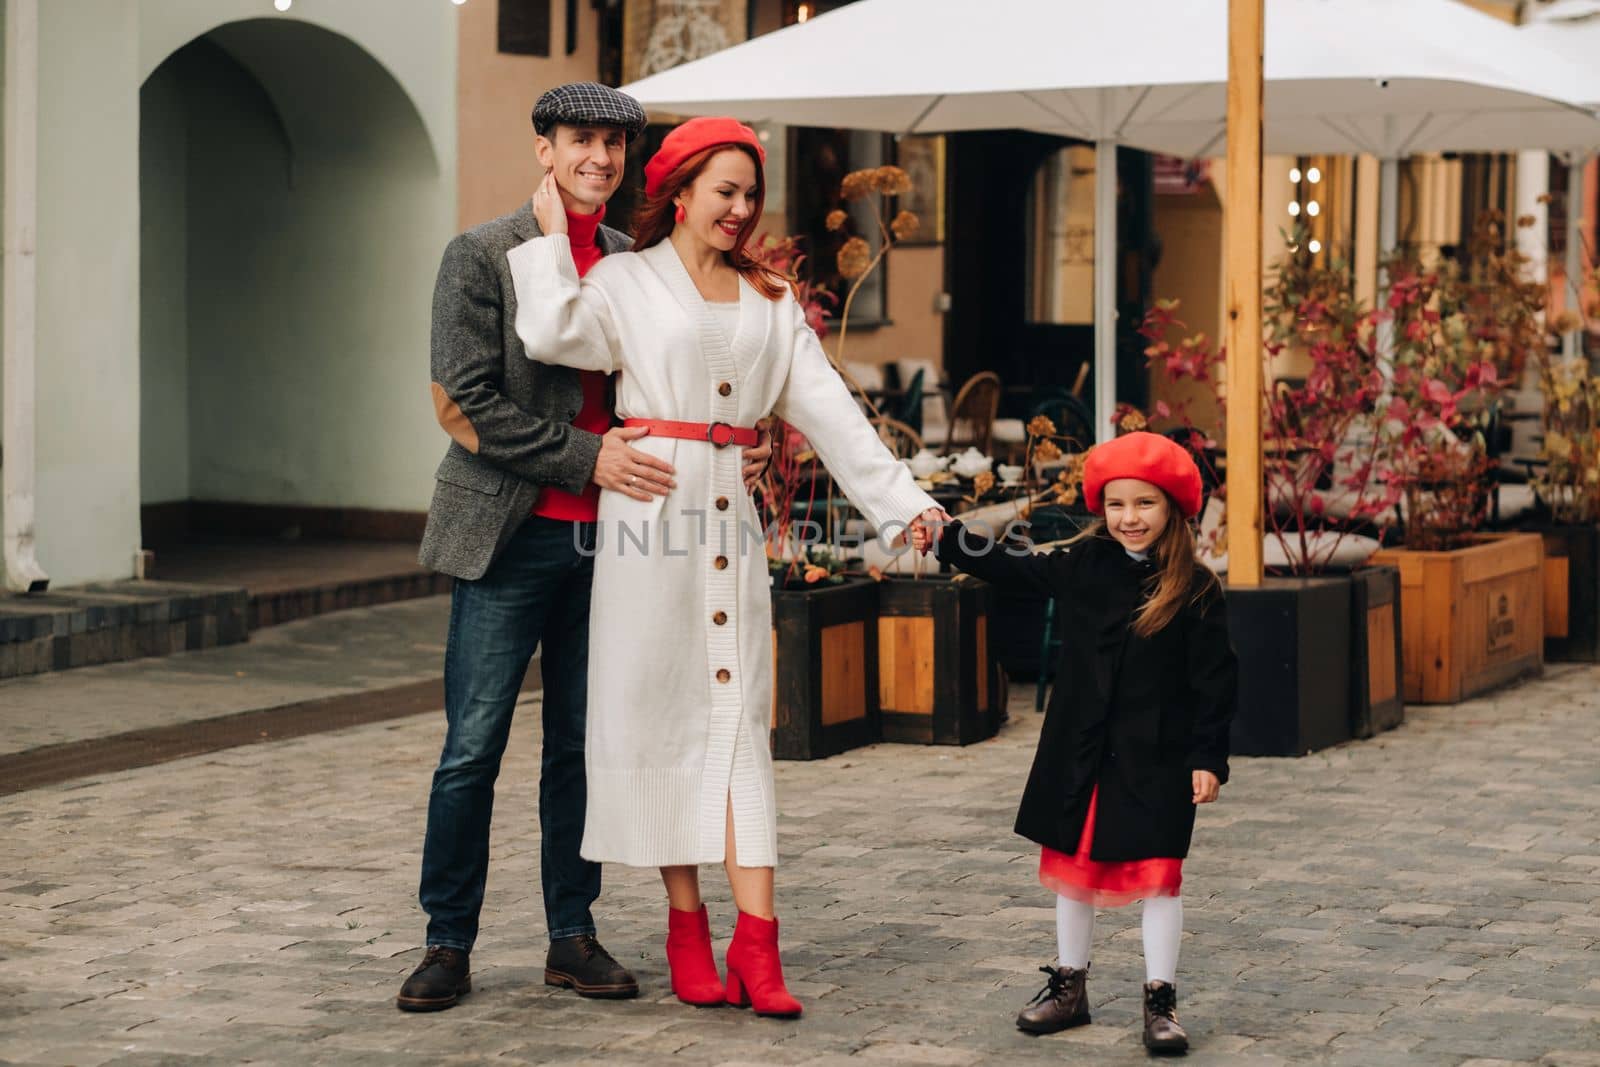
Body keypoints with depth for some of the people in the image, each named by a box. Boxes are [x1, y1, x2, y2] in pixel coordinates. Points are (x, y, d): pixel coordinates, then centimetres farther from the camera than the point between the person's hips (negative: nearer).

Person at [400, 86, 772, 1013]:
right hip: (512, 535, -4)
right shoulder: (482, 257, -3)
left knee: (584, 746, 9)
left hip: (607, 539, 4)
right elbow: (470, 404, -11)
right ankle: (449, 943, 8)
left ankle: (574, 936, 18)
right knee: (473, 749, -1)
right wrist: (587, 458, -17)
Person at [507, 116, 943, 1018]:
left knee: (740, 715, -2)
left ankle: (756, 944, -6)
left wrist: (899, 498, 4)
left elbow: (826, 405, 11)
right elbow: (553, 333, -16)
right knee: (661, 710, 0)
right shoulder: (628, 283, 2)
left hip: (731, 517, 4)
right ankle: (687, 928, 8)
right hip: (652, 502, -4)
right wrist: (552, 236, -5)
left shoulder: (767, 300, 15)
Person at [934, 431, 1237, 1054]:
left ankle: (1160, 1003, 8)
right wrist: (944, 536, -4)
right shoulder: (1081, 565, 2)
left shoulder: (1195, 591, -8)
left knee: (1157, 876, -2)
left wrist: (1208, 759, -11)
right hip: (1077, 754, 4)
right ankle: (1068, 988, 30)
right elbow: (1010, 568, 7)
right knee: (1072, 868, 14)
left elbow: (1214, 680, -7)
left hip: (1156, 761, -4)